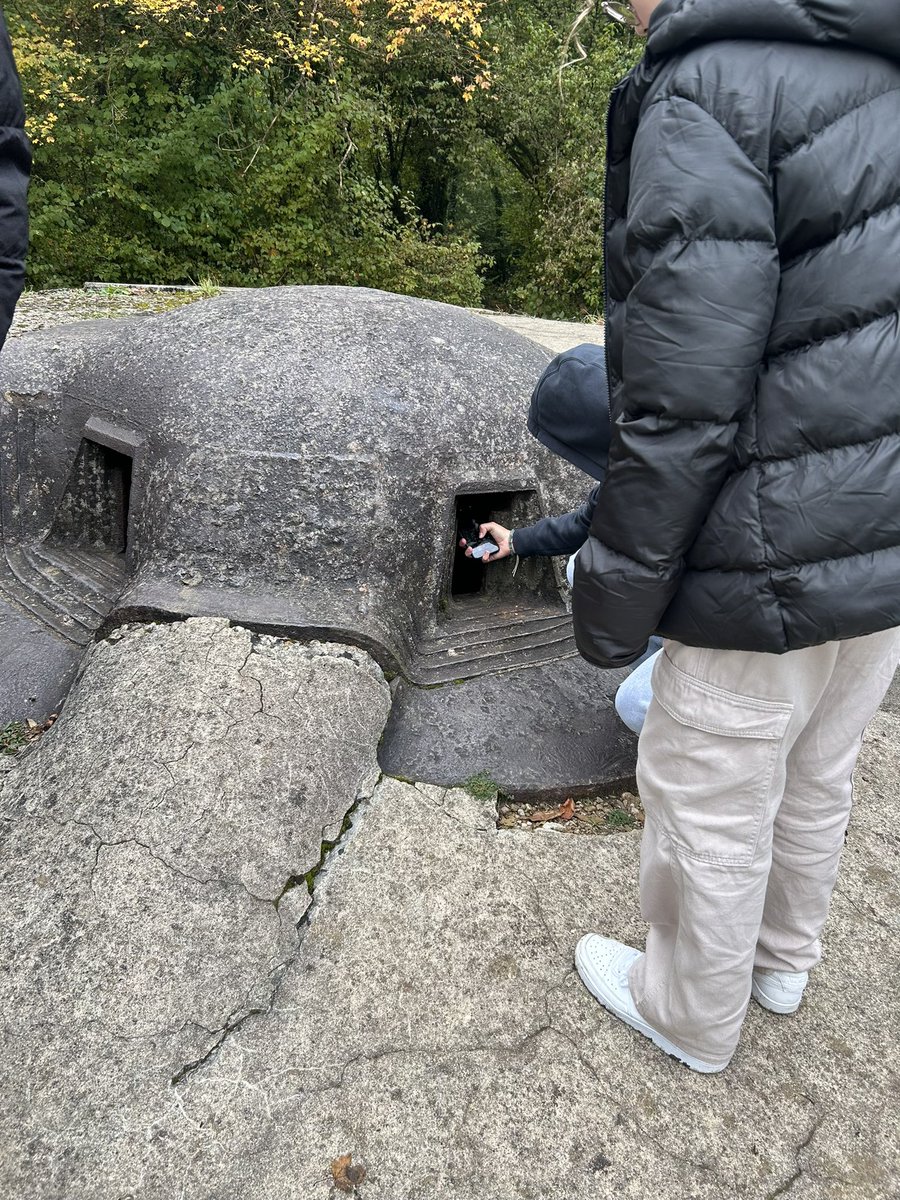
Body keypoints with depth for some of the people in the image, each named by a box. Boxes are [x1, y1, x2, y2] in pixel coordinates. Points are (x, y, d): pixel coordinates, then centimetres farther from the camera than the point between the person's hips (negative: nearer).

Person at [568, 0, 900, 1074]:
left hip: (776, 562, -8)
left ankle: (691, 1014, 36)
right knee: (814, 778, 25)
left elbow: (680, 408, -21)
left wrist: (613, 602, -11)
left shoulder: (706, 93, -15)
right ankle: (780, 959, 49)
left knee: (709, 801, 12)